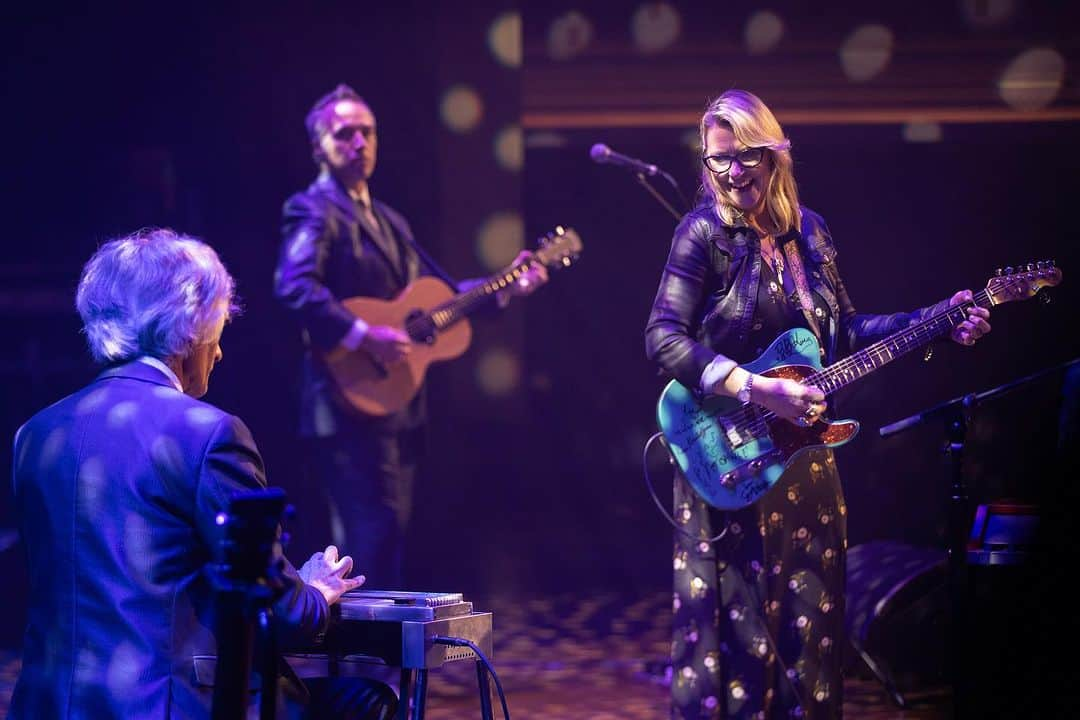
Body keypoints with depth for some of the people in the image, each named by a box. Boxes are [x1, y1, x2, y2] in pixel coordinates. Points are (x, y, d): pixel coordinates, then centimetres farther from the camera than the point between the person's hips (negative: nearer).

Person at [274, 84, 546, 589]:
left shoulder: (389, 221, 21)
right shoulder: (314, 211, -7)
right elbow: (294, 288, -24)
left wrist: (505, 288, 11)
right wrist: (362, 336, -28)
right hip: (354, 402, -9)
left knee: (388, 536, 11)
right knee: (373, 537, -13)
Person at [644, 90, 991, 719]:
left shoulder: (808, 232, 8)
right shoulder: (705, 233, -9)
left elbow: (845, 333, 16)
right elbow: (663, 339, -17)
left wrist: (940, 321, 6)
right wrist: (755, 390, -25)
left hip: (803, 449, 6)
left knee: (810, 612, 10)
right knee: (739, 615, -2)